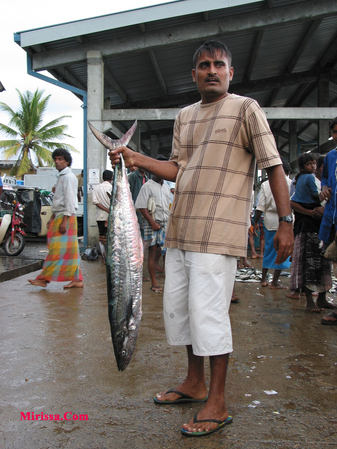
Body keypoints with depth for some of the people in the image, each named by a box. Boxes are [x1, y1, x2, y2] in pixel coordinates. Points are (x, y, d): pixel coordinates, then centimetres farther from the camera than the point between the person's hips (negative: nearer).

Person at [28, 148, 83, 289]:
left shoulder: (69, 177, -9)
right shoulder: (61, 177, 21)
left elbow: (69, 200, -16)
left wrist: (64, 221, -20)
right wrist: (52, 218, 20)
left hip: (66, 217, -10)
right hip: (59, 216, 10)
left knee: (58, 249, -6)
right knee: (69, 250, 7)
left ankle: (44, 278, -4)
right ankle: (77, 280, 8)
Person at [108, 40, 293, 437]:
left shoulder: (246, 109, -1)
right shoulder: (184, 116, 18)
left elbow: (273, 166, -6)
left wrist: (285, 222, -13)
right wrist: (136, 159, 6)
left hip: (218, 230, -7)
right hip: (180, 227, 8)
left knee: (208, 311, -8)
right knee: (177, 306, 13)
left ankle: (217, 404, 7)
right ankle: (194, 383, 31)